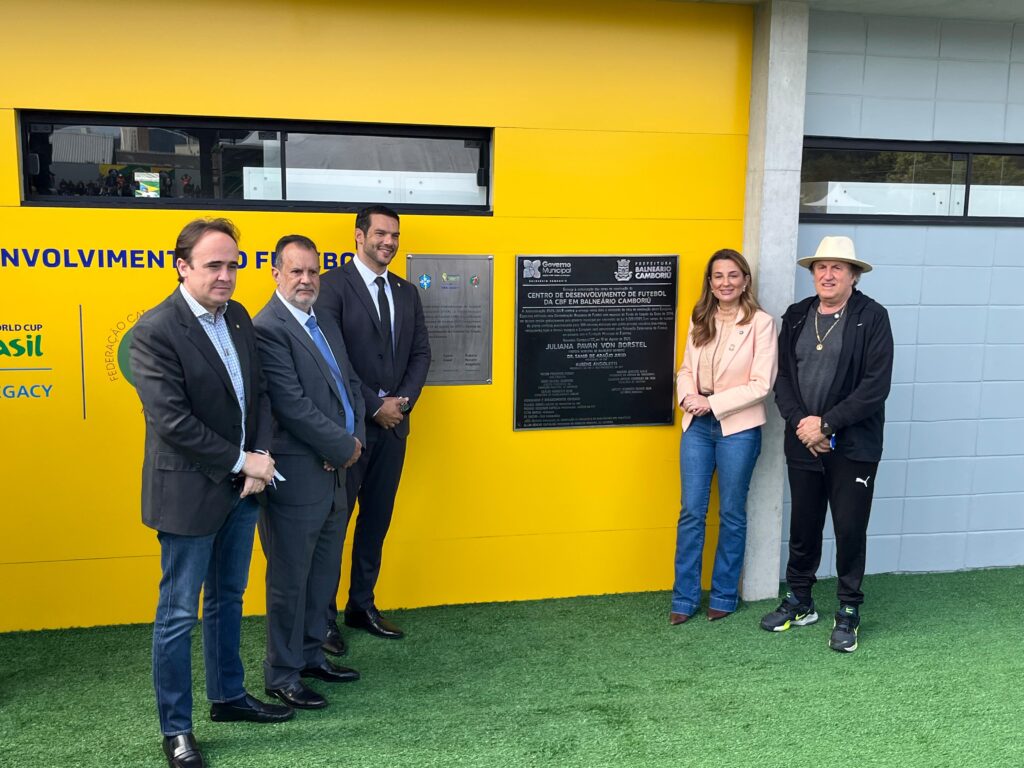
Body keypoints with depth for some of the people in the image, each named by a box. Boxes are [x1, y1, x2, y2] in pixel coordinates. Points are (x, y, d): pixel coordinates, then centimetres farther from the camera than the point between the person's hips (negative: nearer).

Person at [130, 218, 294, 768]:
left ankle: (228, 696, 39)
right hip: (189, 493, -7)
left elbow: (259, 393, 8)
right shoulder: (155, 331, -18)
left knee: (228, 600, 21)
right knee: (178, 614, 7)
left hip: (240, 487, 7)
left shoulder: (237, 316, 5)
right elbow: (173, 422, -23)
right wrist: (241, 463, -17)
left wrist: (260, 457, -7)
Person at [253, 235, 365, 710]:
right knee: (290, 579, 4)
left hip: (333, 472, 9)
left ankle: (310, 654, 35)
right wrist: (343, 447, -14)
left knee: (323, 575, 19)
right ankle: (282, 675, 19)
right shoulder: (268, 329, -15)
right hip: (297, 476, -9)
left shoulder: (325, 325, 14)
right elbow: (293, 405, -21)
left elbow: (350, 385, 14)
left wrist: (355, 439, -3)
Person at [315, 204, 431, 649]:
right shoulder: (333, 286, -8)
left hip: (393, 424, 6)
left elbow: (421, 352, 10)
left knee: (377, 519, 13)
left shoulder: (407, 292, 12)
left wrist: (403, 401, -6)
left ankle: (362, 606, 26)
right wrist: (374, 406, -15)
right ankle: (323, 616, 16)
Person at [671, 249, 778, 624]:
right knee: (691, 511, 6)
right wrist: (688, 396, -11)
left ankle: (724, 596, 25)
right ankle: (684, 598, 17)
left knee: (731, 514, 10)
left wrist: (712, 403, -16)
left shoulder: (761, 322, -8)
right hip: (697, 425, 4)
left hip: (738, 428, -4)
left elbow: (761, 384, -12)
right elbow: (686, 369, 10)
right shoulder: (699, 320, 7)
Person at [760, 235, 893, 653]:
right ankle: (799, 602, 31)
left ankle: (848, 613, 21)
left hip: (853, 446, -4)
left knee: (850, 530, 4)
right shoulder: (795, 316, 6)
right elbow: (782, 378, 4)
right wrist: (800, 422, -11)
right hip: (802, 443, 4)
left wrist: (826, 424, -17)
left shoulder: (872, 317, -7)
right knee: (803, 526, 14)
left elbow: (876, 386, -14)